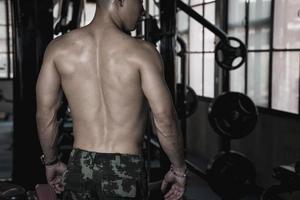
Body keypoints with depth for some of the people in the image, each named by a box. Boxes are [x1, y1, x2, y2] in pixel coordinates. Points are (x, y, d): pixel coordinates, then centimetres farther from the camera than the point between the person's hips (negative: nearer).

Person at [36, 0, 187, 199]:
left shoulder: (59, 47, -1)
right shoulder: (141, 52, -11)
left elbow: (45, 113, 2)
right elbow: (164, 118, -12)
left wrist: (51, 162, 15)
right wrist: (179, 169, 1)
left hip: (79, 167, 3)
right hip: (125, 169, -3)